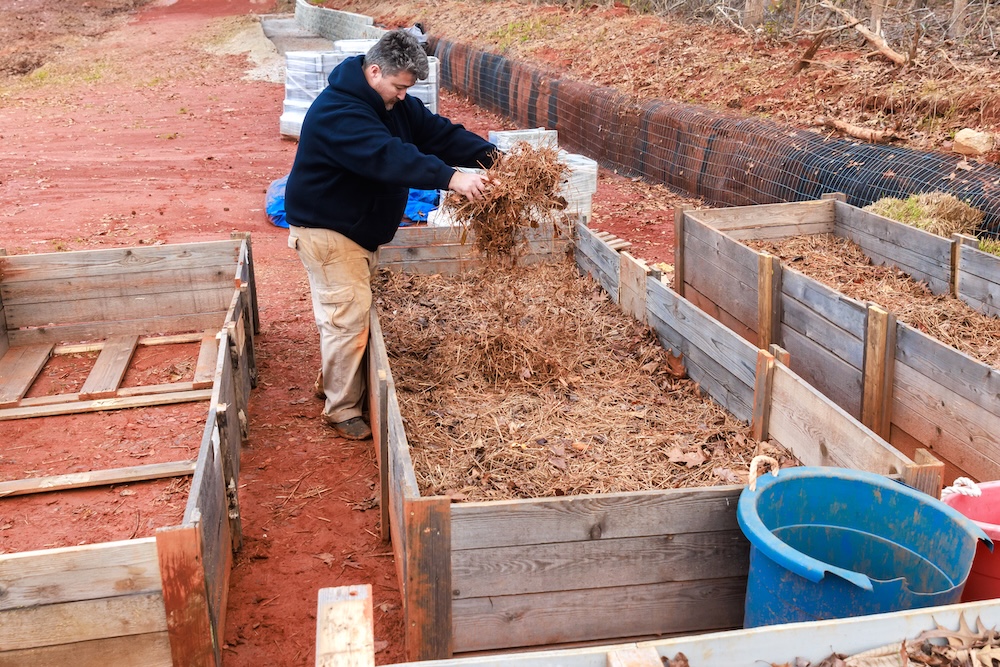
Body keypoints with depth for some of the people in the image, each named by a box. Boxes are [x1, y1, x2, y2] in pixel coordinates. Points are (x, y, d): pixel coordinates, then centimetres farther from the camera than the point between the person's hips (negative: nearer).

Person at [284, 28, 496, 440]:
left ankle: (331, 381, 36)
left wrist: (490, 156, -18)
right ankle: (342, 409, 5)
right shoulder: (337, 112, -28)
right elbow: (388, 157, -42)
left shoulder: (394, 104, 2)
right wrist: (451, 178, -49)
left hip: (361, 228, 9)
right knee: (348, 316, -8)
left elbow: (437, 131, -3)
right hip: (326, 230, -9)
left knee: (350, 312, 18)